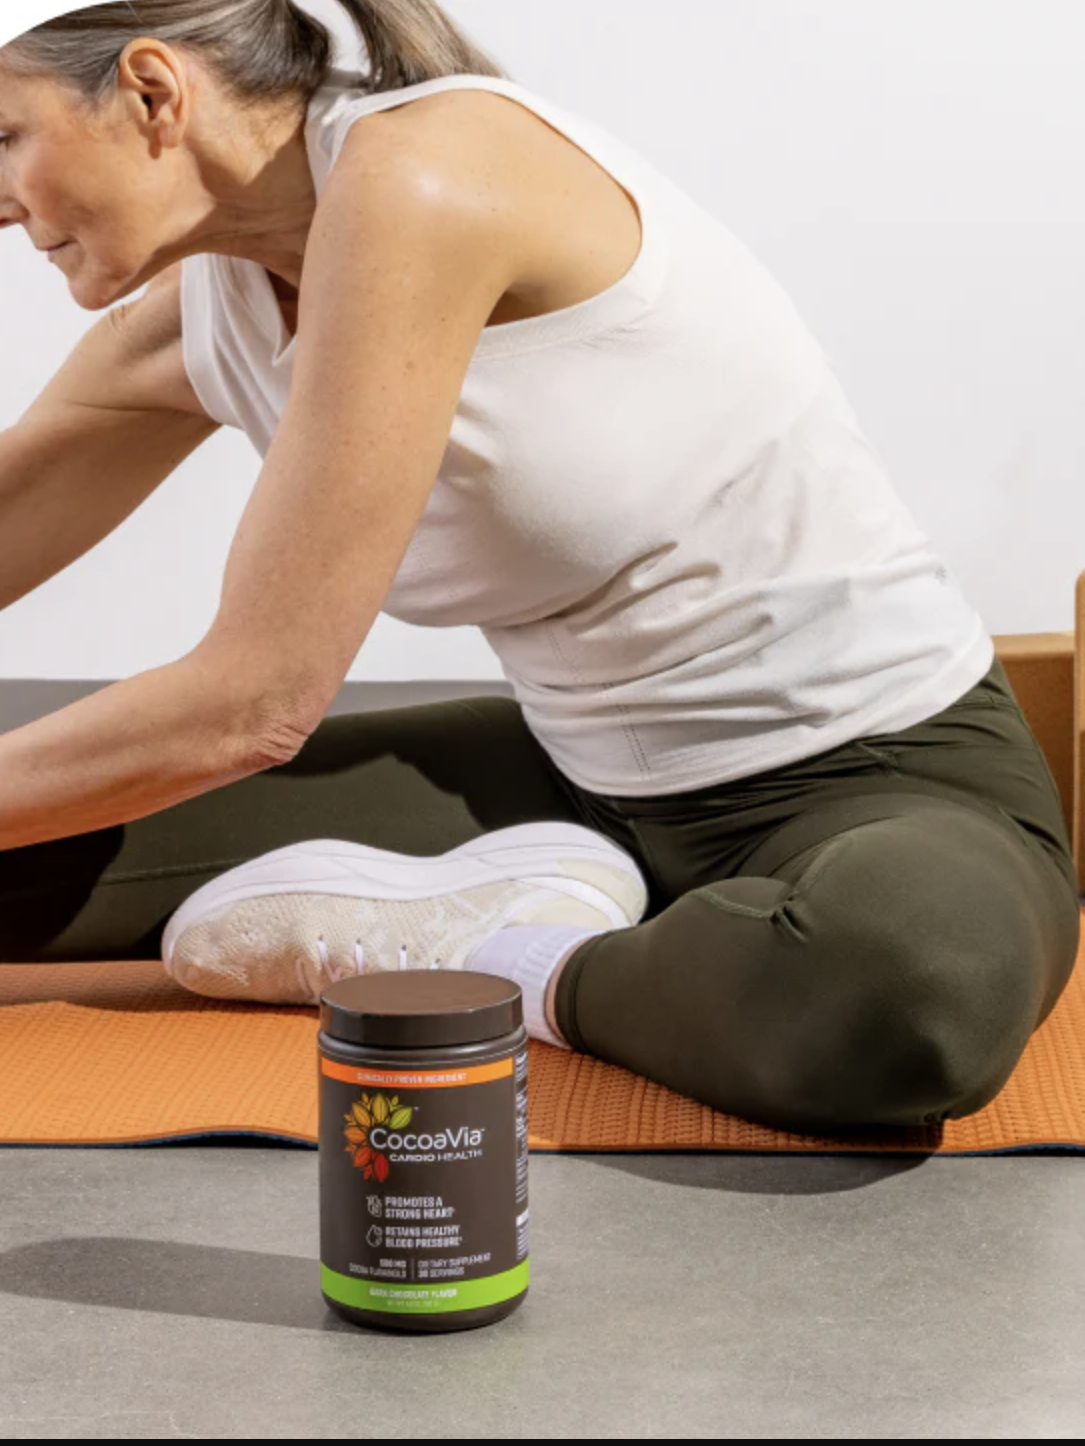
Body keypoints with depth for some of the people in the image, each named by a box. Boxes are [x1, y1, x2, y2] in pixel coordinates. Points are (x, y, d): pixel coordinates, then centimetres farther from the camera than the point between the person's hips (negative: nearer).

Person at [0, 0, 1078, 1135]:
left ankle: (512, 964, -16)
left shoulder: (419, 172, -24)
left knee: (915, 981, -44)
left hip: (888, 772, -6)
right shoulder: (198, 322, 1)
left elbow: (255, 700, -22)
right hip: (597, 779, 7)